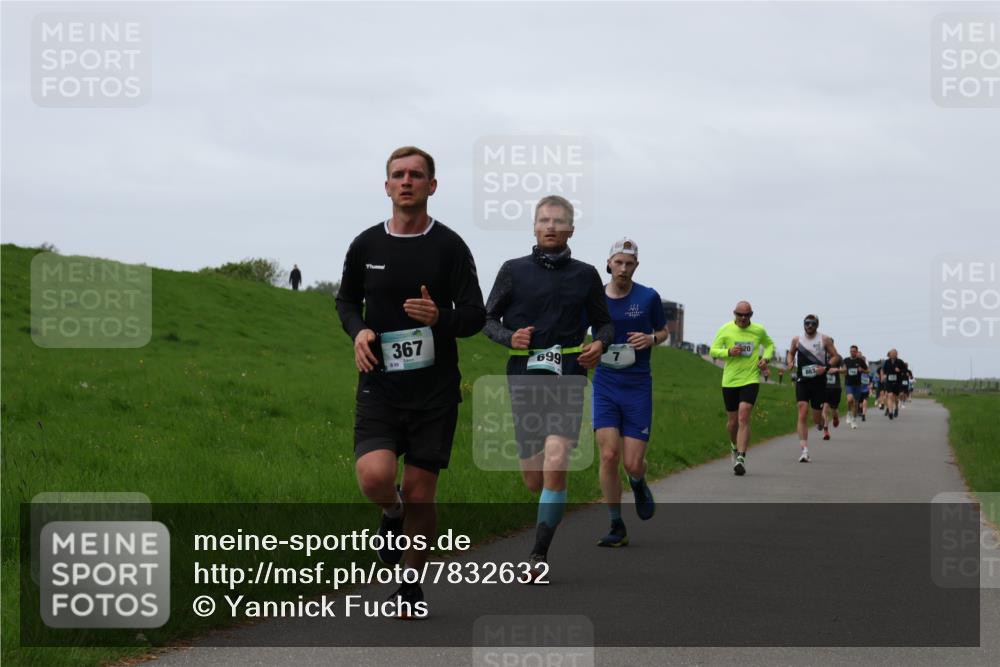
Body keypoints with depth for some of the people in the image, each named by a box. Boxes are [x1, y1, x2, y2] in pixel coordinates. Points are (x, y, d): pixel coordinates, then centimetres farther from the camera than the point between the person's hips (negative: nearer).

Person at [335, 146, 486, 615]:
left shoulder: (450, 246, -2)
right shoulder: (366, 245, 4)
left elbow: (475, 315, -1)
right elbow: (347, 300, 20)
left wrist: (441, 317, -22)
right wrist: (358, 331, -2)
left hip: (435, 388, -1)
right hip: (379, 385, 1)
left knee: (420, 496, 2)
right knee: (374, 477, -21)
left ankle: (412, 587, 23)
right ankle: (392, 514, 16)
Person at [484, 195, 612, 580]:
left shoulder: (584, 275, 7)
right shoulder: (514, 271, 6)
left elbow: (604, 322, 18)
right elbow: (488, 319, 11)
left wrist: (600, 344, -4)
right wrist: (509, 337, -9)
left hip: (567, 379, -1)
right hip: (524, 378, 1)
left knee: (555, 465, -18)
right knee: (533, 478, 4)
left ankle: (539, 555, -11)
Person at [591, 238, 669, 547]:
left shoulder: (648, 297, -1)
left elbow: (663, 331, 14)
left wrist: (652, 339, -8)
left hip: (638, 386, -1)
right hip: (605, 385, 1)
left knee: (633, 463, -4)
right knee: (608, 455, -13)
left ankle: (639, 485, 35)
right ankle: (616, 527, -1)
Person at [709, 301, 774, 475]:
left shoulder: (759, 330, 2)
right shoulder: (725, 330, -1)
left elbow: (769, 344, 21)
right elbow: (713, 351, 2)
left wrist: (765, 358, 1)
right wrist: (729, 352, -17)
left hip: (751, 380, -1)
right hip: (729, 381, 1)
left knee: (743, 418, -17)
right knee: (732, 421, 11)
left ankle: (741, 458, -22)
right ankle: (734, 447, 41)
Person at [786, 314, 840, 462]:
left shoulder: (824, 340, 0)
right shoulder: (797, 340, 6)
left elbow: (835, 356, 4)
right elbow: (791, 353, 24)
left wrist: (825, 367, -13)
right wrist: (790, 362, 2)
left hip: (819, 381, -1)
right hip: (802, 381, 1)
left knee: (816, 419, 6)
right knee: (802, 415, -14)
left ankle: (822, 421, 46)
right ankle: (804, 450, -17)